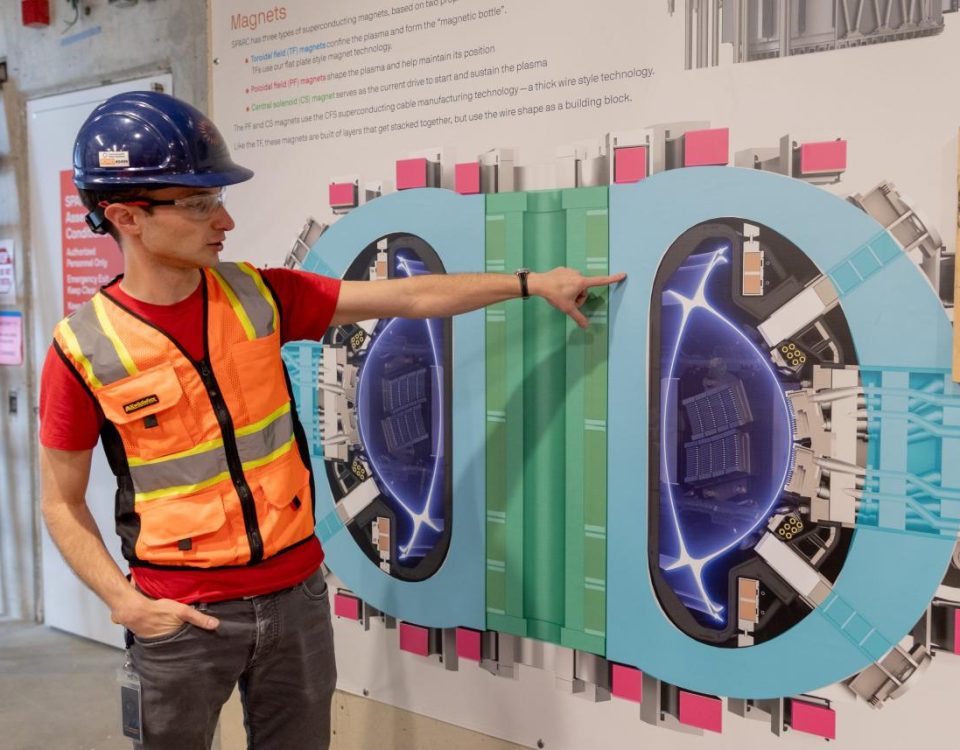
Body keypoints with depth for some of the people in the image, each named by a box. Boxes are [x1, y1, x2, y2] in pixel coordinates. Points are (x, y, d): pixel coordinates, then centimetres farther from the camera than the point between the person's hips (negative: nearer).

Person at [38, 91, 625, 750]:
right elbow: (62, 504, -2)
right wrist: (124, 603, -14)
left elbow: (410, 298, -1)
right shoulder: (84, 349, -11)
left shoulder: (258, 296, -3)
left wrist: (533, 283, 0)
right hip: (181, 614, -3)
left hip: (297, 592, 3)